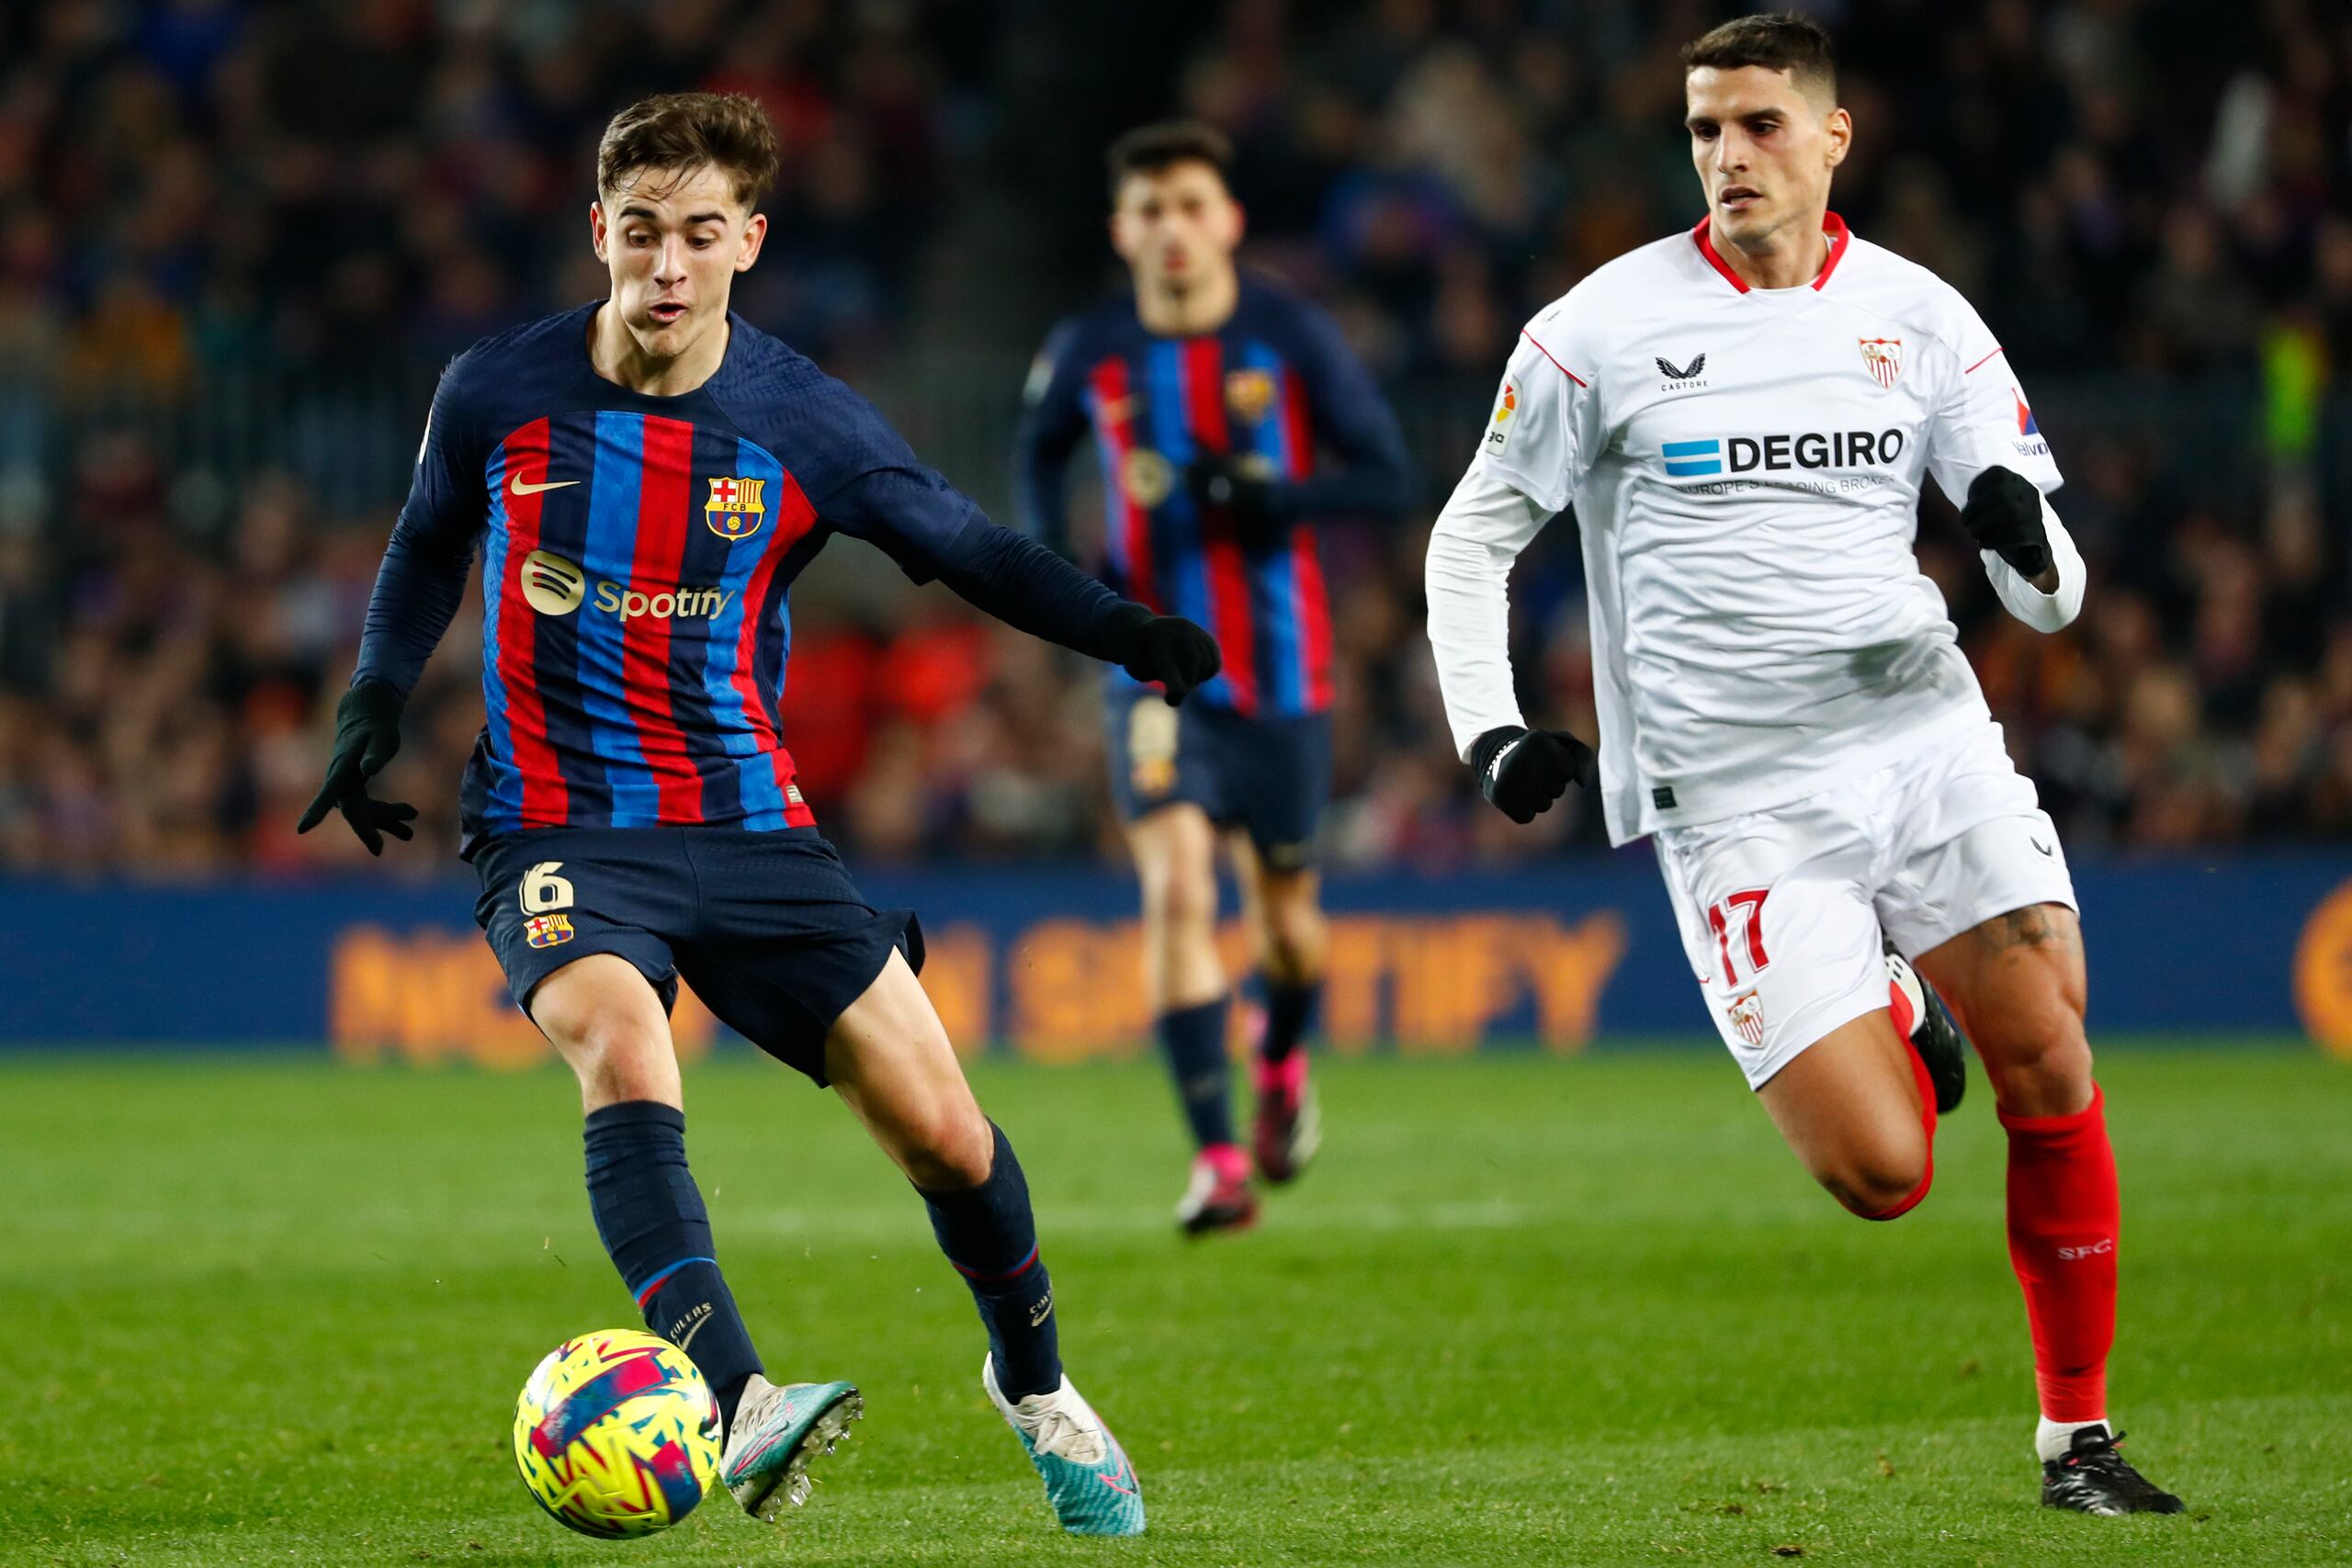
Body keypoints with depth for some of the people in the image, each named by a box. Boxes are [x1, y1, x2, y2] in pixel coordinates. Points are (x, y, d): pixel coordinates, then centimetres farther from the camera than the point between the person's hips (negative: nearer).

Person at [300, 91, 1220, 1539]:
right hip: (559, 827, -2)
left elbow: (967, 546, 3)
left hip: (749, 824, 2)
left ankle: (1036, 1388, 26)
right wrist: (376, 706, 4)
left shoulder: (805, 425, -4)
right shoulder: (501, 396, -3)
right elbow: (429, 551, 16)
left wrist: (1123, 631, -12)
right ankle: (738, 1409, -49)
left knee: (940, 1127, -4)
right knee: (621, 1045, -33)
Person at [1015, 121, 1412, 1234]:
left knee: (1285, 921, 11)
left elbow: (1385, 477, -6)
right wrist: (1052, 556, 0)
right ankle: (1217, 1161, -21)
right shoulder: (1088, 352, -1)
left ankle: (1281, 1061, 47)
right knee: (1176, 887, -20)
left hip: (1280, 671, 0)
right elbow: (1039, 453, 19)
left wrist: (1268, 496, -22)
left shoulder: (1292, 337, -7)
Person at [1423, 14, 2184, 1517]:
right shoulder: (1605, 327, 0)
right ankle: (1880, 1038, 25)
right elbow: (1472, 536, 11)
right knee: (1883, 1174, -13)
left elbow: (2052, 592, 6)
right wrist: (1489, 728, -3)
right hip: (1737, 799, -2)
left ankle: (2078, 1433, 5)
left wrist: (2029, 540, -18)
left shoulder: (1920, 317, 6)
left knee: (2051, 1067, -11)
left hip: (1925, 732, 2)